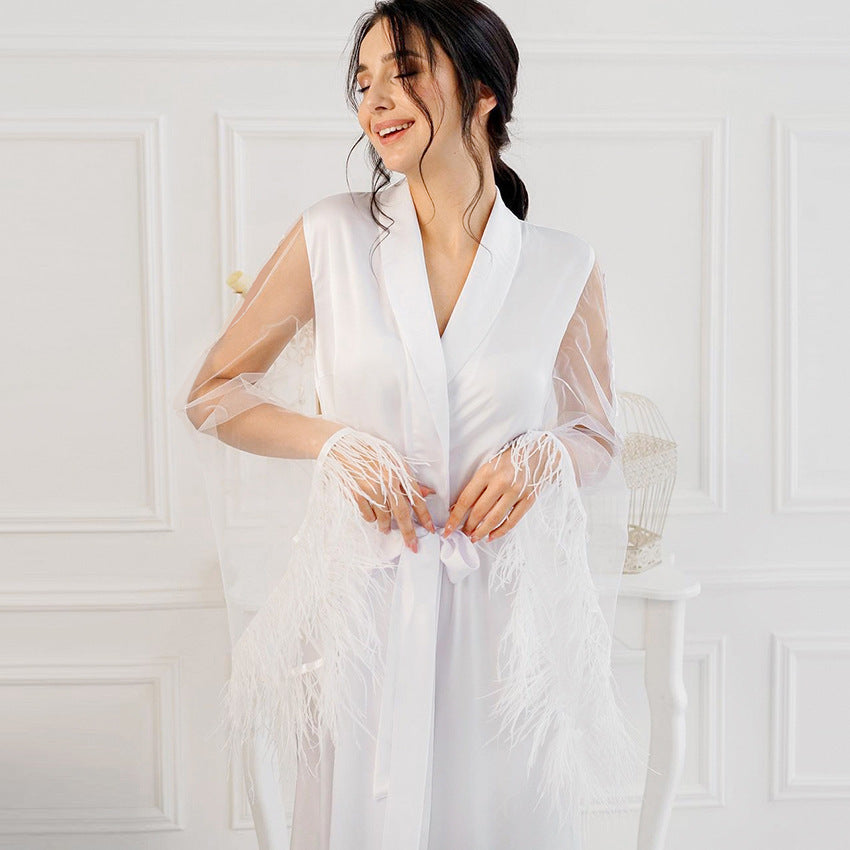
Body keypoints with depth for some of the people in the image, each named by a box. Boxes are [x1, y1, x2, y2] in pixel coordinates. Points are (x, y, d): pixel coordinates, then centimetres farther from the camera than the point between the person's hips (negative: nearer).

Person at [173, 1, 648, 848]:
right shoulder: (331, 236, -4)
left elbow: (598, 438, 10)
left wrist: (540, 457, -13)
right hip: (365, 604, 0)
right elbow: (211, 395, 3)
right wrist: (337, 443, -13)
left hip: (505, 608, 0)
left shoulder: (564, 268, -3)